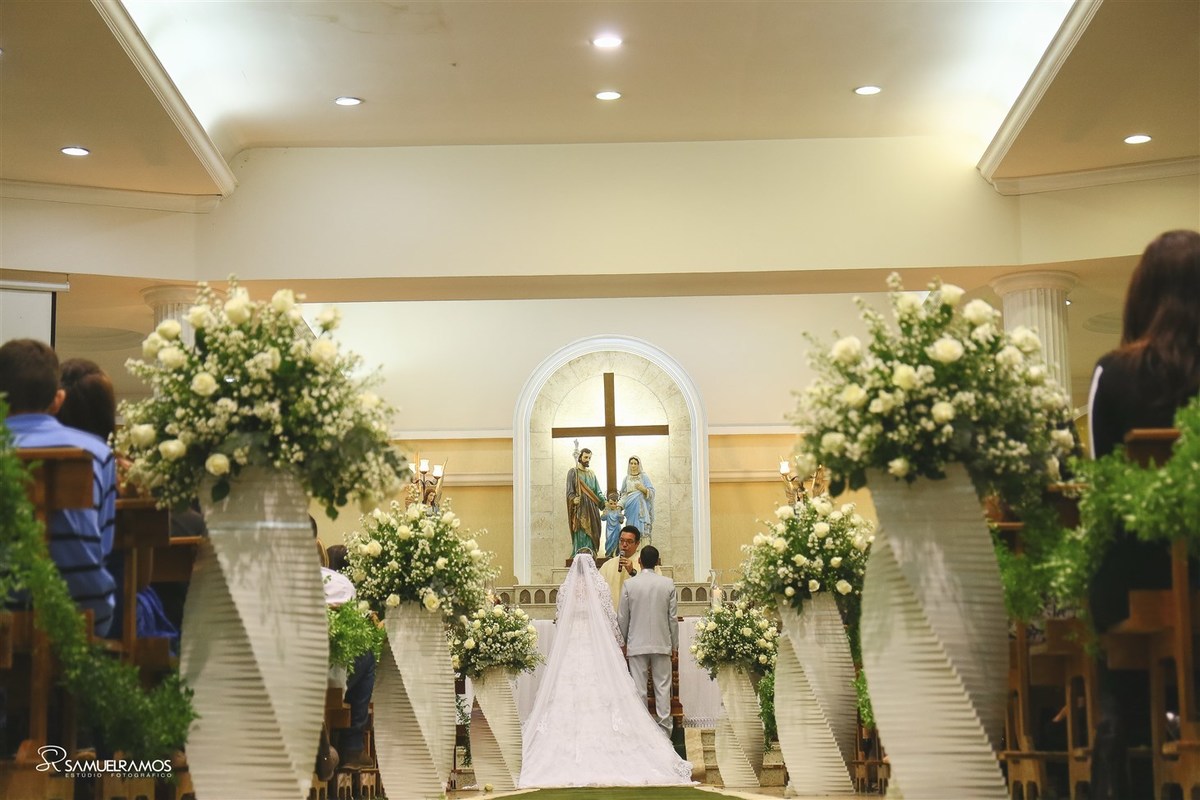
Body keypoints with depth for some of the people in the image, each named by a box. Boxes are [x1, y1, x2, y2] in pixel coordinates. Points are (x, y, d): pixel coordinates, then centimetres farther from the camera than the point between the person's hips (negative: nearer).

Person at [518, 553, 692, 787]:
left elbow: (560, 620, 7)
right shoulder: (599, 587, -3)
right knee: (601, 696, -1)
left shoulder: (565, 588, 2)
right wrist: (618, 642, 12)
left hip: (570, 649, 1)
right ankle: (604, 743, -4)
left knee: (570, 696, 1)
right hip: (598, 649, -1)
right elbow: (610, 618, -1)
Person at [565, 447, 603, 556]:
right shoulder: (573, 472, 1)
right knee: (581, 537, -10)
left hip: (592, 510, 6)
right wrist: (573, 499, -27)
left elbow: (598, 491, 16)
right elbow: (569, 491, -6)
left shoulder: (592, 473, 19)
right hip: (580, 509, -6)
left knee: (592, 536, 4)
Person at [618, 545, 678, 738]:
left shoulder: (629, 584, -6)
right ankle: (664, 732, 6)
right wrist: (674, 644, 9)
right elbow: (673, 617, 0)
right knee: (662, 687, 5)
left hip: (636, 643, -1)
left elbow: (623, 617, -1)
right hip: (661, 643, 1)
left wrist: (623, 642, 12)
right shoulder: (668, 584, -3)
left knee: (638, 687, 4)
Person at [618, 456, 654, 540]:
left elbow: (652, 492, 1)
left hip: (641, 507, -3)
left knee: (642, 529, -11)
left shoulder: (644, 477, 5)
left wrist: (643, 489, -16)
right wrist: (620, 505, 1)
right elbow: (624, 494, 15)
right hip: (630, 507, 3)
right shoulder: (627, 478, 14)